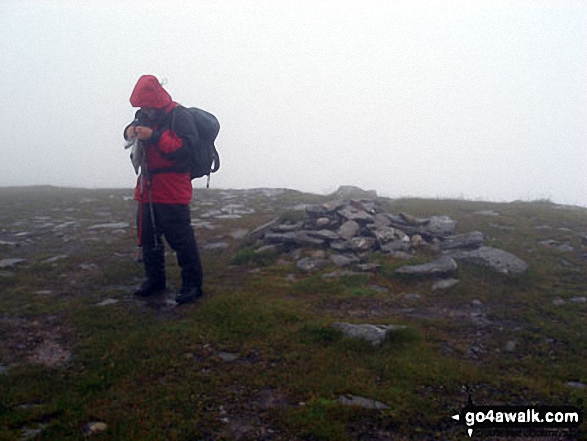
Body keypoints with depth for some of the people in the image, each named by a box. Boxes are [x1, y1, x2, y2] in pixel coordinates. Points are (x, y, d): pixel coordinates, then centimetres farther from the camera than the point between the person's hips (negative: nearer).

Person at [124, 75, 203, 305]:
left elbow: (184, 148, -22)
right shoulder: (144, 115, 8)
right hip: (147, 188, 8)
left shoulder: (180, 116, -13)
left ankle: (192, 283, 5)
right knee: (147, 235, 15)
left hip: (172, 190, -8)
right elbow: (133, 128, 25)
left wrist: (154, 136, -26)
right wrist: (130, 131, 1)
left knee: (180, 237, -7)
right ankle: (154, 279, 30)